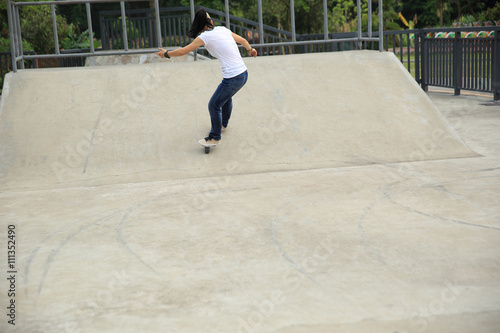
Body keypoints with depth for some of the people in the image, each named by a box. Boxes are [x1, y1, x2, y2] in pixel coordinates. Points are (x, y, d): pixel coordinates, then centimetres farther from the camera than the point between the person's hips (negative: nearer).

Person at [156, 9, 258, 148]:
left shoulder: (205, 36, -9)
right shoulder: (223, 29, 10)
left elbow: (183, 51, -3)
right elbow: (242, 40, 25)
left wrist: (166, 54, 14)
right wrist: (250, 49, 47)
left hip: (232, 78, -8)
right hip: (244, 73, 8)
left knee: (214, 105, 5)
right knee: (226, 97, 32)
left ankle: (215, 137, 18)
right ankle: (223, 123, 54)